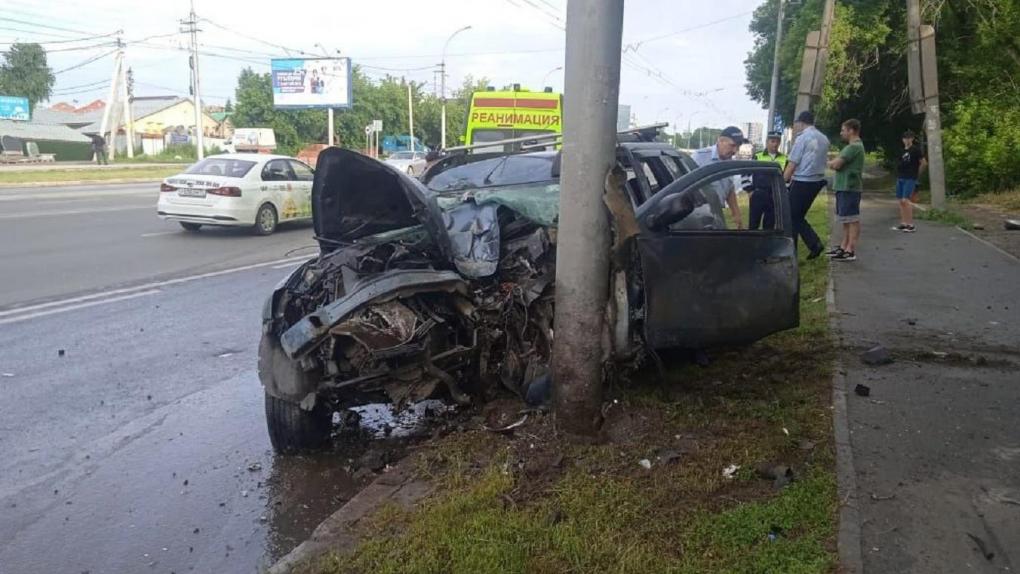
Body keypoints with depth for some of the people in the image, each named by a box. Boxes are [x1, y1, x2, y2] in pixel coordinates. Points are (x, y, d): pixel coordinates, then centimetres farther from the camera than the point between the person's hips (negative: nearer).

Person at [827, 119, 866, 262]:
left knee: (852, 219, -8)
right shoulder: (852, 146, 20)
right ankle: (844, 247, 22)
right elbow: (840, 163, 16)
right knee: (846, 219, 14)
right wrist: (834, 162, -3)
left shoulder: (854, 147, -15)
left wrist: (830, 163, 0)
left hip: (849, 188, -11)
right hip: (844, 187, 11)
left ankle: (851, 251, -8)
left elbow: (836, 164, -19)